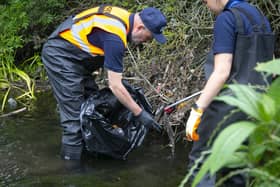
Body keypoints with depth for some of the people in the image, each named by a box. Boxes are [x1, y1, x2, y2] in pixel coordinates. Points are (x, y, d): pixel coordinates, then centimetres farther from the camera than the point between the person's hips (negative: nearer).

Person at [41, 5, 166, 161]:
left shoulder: (124, 17, 0)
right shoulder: (115, 37, -28)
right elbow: (115, 86, -25)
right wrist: (140, 113, -18)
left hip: (75, 58, 10)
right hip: (59, 55, -10)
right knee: (74, 113, -11)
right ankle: (72, 159, -6)